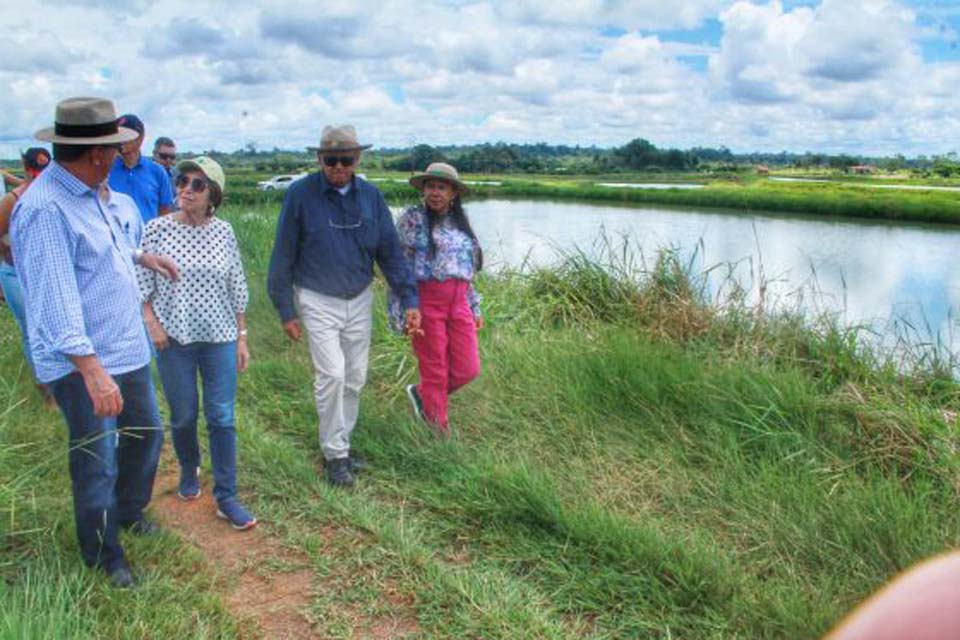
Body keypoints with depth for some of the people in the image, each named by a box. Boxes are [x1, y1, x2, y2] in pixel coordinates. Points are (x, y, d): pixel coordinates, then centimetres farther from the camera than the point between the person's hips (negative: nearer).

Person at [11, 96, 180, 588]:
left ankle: (129, 510, 48)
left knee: (146, 433, 23)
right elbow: (55, 299, -31)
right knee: (97, 464, 5)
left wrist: (142, 256, 37)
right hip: (82, 364, -10)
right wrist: (93, 371, -35)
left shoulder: (85, 192, 7)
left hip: (126, 350, 10)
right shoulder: (44, 208, -25)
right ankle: (103, 557, 26)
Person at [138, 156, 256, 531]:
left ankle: (226, 498, 12)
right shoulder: (158, 229, -6)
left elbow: (237, 290, 5)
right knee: (183, 416, 11)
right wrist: (152, 324, -11)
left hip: (219, 337, 1)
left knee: (222, 418, 2)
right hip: (174, 339, -1)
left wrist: (242, 337, 6)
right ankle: (189, 471, 40)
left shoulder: (223, 232, -1)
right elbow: (141, 285, 1)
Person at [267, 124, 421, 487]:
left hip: (359, 300, 4)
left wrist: (409, 299, -2)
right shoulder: (301, 194, -11)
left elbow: (389, 251, 4)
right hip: (318, 301, -4)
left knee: (355, 380, 10)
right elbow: (283, 256, -6)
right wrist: (285, 310, -5)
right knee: (332, 375, -11)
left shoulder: (370, 195, 0)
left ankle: (341, 445, 27)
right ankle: (335, 455, 5)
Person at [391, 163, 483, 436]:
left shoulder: (459, 223, 13)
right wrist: (402, 311, -13)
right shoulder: (412, 218, -3)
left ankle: (420, 393, 31)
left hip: (458, 303, 5)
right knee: (435, 370, 4)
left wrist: (475, 308, 20)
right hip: (426, 300, -5)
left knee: (468, 369, 4)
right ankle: (439, 431, 23)